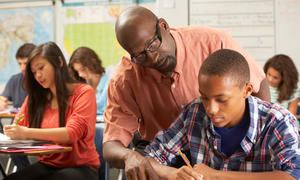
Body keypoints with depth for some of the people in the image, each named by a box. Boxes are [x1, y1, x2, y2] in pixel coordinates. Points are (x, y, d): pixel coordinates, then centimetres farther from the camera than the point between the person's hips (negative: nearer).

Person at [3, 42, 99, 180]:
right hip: (47, 165, 4)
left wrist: (26, 133, -26)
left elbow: (73, 133, -18)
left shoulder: (83, 92, -5)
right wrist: (10, 131, -15)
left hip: (80, 167, -4)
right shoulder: (35, 98, 14)